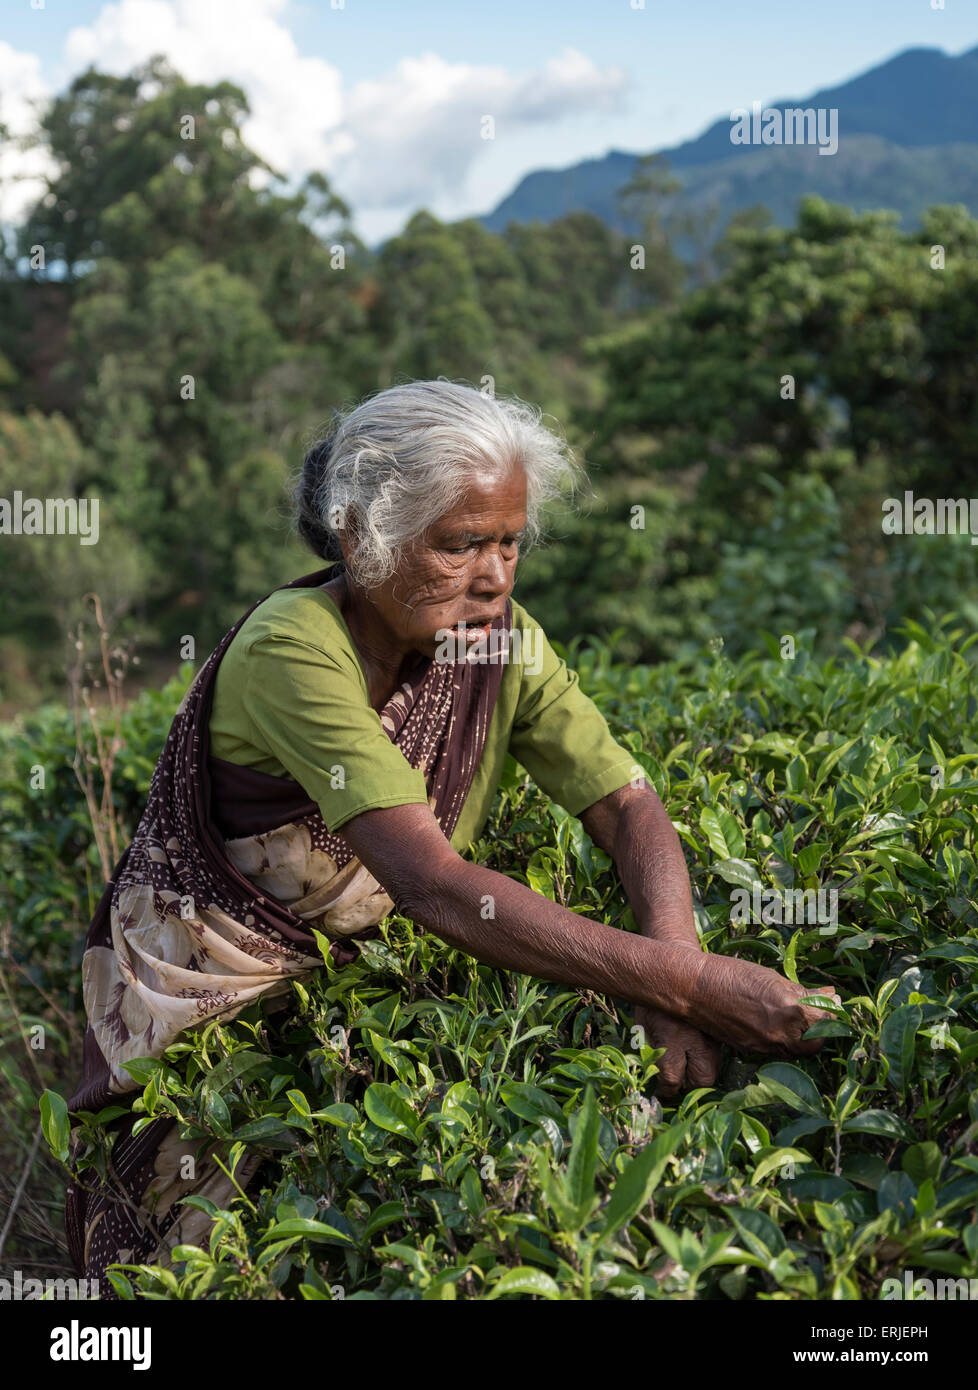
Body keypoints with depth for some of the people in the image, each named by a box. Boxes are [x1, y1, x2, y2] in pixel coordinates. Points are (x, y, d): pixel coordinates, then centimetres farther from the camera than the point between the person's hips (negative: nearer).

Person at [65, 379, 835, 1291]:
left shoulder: (500, 641, -12)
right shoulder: (293, 651, -31)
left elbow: (631, 808, -13)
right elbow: (433, 885, -39)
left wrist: (670, 992, -32)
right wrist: (684, 980, -42)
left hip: (360, 976, 5)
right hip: (208, 987, -4)